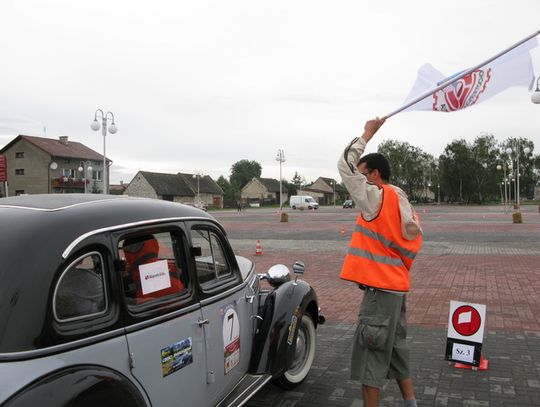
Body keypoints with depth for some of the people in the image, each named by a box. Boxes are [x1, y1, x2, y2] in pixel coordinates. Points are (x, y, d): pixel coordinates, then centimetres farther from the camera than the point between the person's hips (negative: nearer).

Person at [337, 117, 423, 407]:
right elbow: (411, 244, 16)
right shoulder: (402, 203, 13)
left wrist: (367, 133, -3)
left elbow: (345, 166, -12)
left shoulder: (377, 197, -13)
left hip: (380, 287, -9)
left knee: (370, 351, -1)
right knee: (394, 347, 20)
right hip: (397, 285, 9)